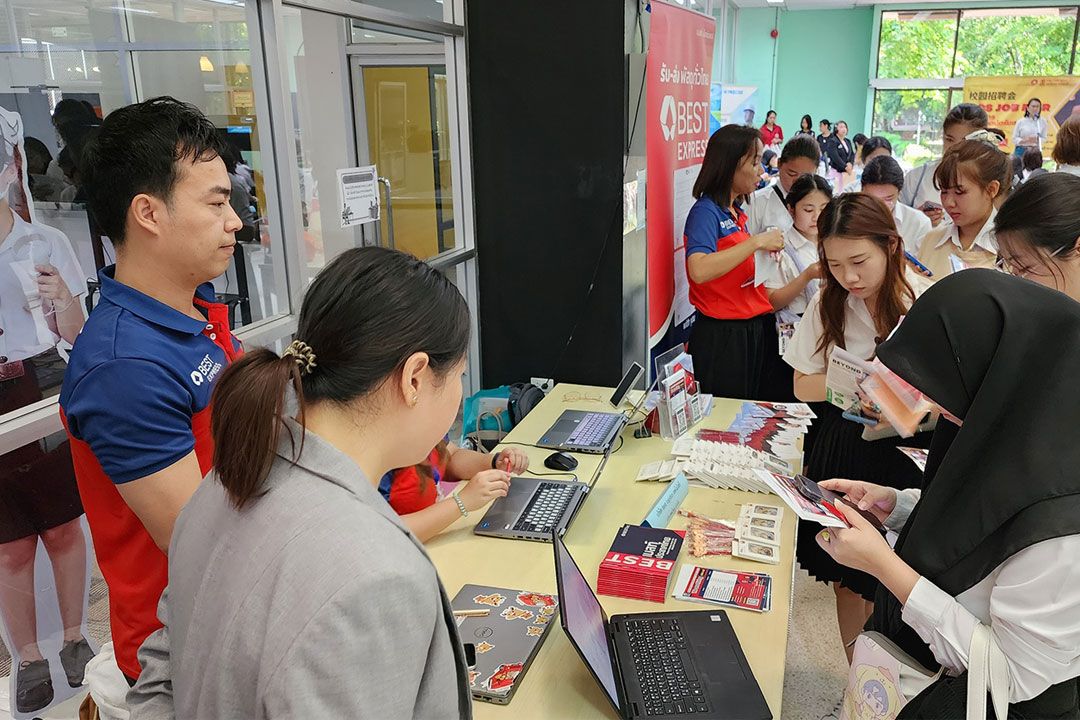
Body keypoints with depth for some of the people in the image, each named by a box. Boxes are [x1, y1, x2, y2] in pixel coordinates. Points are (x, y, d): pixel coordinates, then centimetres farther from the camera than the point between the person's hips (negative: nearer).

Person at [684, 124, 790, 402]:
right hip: (722, 335, -8)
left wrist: (766, 252, 8)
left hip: (754, 330, 8)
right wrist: (756, 242, -24)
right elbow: (699, 271, -31)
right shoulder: (706, 211, -13)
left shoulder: (736, 212, 13)